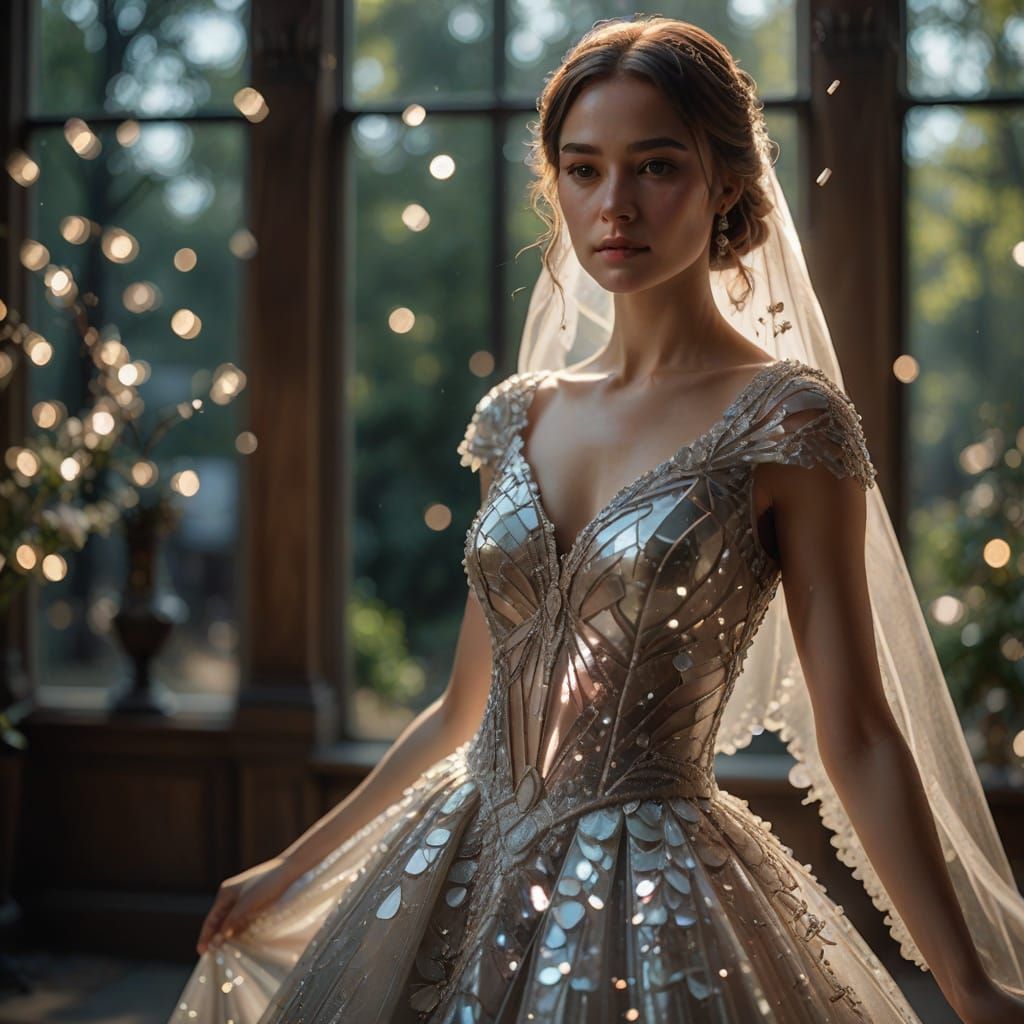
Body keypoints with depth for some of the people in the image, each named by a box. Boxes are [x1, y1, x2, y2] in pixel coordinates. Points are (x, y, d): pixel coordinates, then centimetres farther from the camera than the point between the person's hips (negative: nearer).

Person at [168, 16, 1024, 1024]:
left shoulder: (784, 420, -10)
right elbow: (464, 709, 12)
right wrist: (293, 866, 17)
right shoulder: (519, 416, 5)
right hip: (462, 872, 5)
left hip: (656, 894, -5)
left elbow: (856, 735, -11)